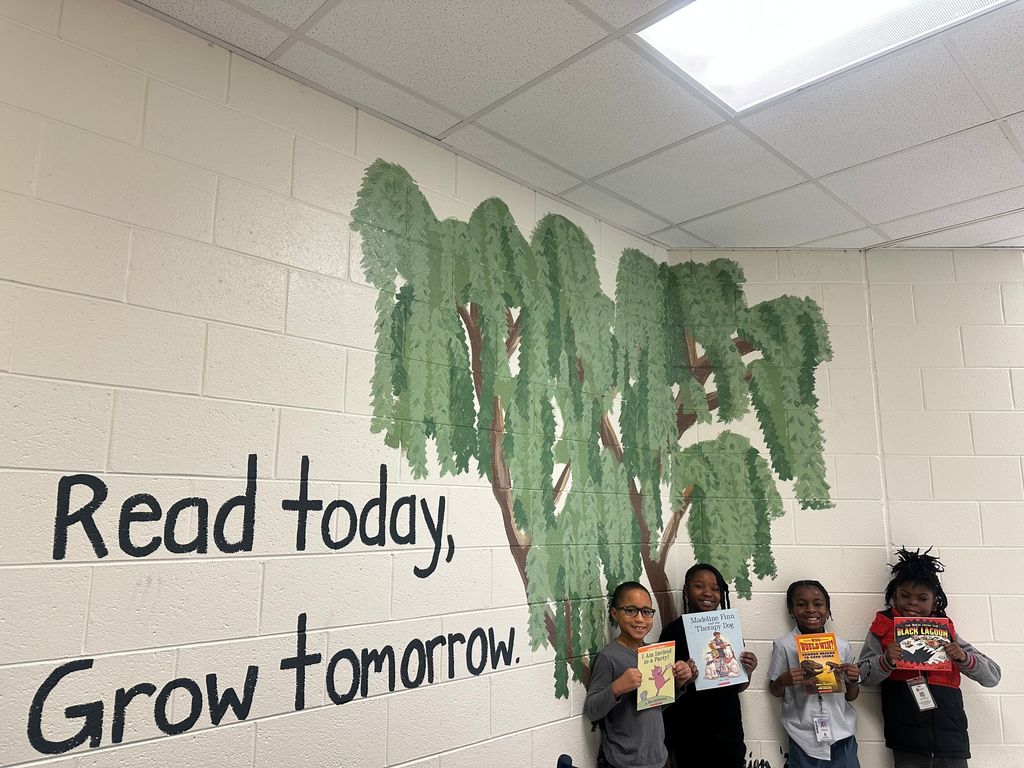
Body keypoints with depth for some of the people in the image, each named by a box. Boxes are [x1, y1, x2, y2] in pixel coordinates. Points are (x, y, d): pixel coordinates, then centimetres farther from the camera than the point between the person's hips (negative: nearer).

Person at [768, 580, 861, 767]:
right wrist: (783, 681, -20)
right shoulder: (784, 645, -7)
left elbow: (850, 696, 10)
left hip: (842, 736, 2)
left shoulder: (842, 646, 0)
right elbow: (774, 691, 1)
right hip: (804, 738, -2)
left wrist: (853, 681, -10)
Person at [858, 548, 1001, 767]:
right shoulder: (883, 628, 4)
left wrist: (964, 658, -10)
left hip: (952, 742, 2)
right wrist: (887, 661, -20)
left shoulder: (946, 631, 11)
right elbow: (863, 675, -1)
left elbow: (993, 675, 9)